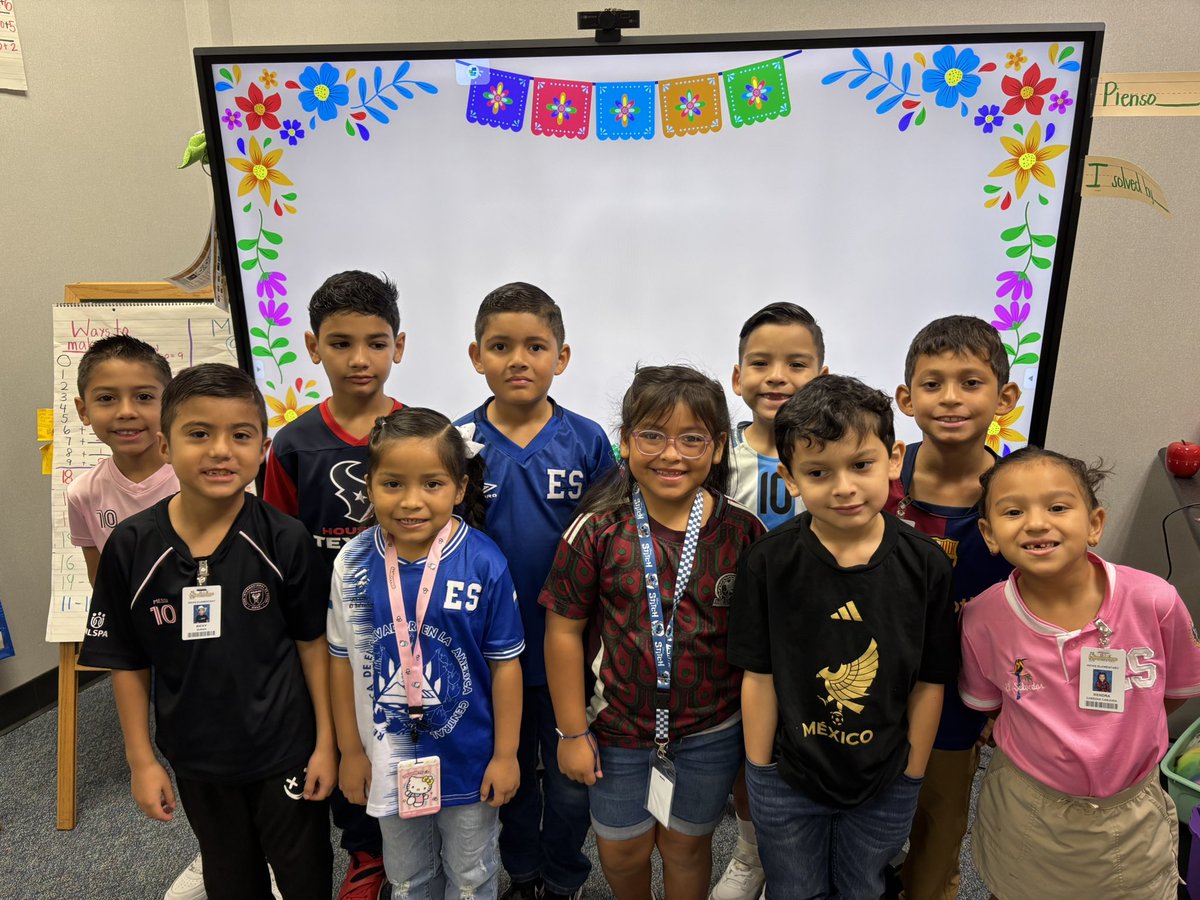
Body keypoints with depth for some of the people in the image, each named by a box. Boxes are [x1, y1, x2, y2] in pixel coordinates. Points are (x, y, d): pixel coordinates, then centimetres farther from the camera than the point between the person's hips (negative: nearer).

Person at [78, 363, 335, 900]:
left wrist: (326, 742, -6)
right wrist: (141, 760, 0)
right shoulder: (131, 546, -14)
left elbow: (312, 643, -9)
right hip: (196, 759, 2)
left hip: (286, 751, -2)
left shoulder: (283, 539, -18)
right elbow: (127, 661, -3)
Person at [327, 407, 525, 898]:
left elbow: (505, 663, -12)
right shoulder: (353, 563, -14)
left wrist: (505, 754, -7)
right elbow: (344, 659, -3)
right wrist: (350, 750, 2)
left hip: (469, 760, -2)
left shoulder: (484, 563, -21)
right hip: (389, 761, 2)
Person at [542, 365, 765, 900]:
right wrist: (572, 732, -5)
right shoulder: (598, 530, -15)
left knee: (687, 845, 20)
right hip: (617, 729, 0)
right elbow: (564, 631, -9)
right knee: (622, 848, 20)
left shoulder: (741, 532, -11)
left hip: (711, 730, 0)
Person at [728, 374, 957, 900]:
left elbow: (929, 682, -7)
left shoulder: (925, 566, -15)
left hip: (884, 787, 1)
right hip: (788, 783, -1)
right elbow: (759, 676, -11)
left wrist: (910, 779, -1)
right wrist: (760, 773, -4)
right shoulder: (769, 562, -18)